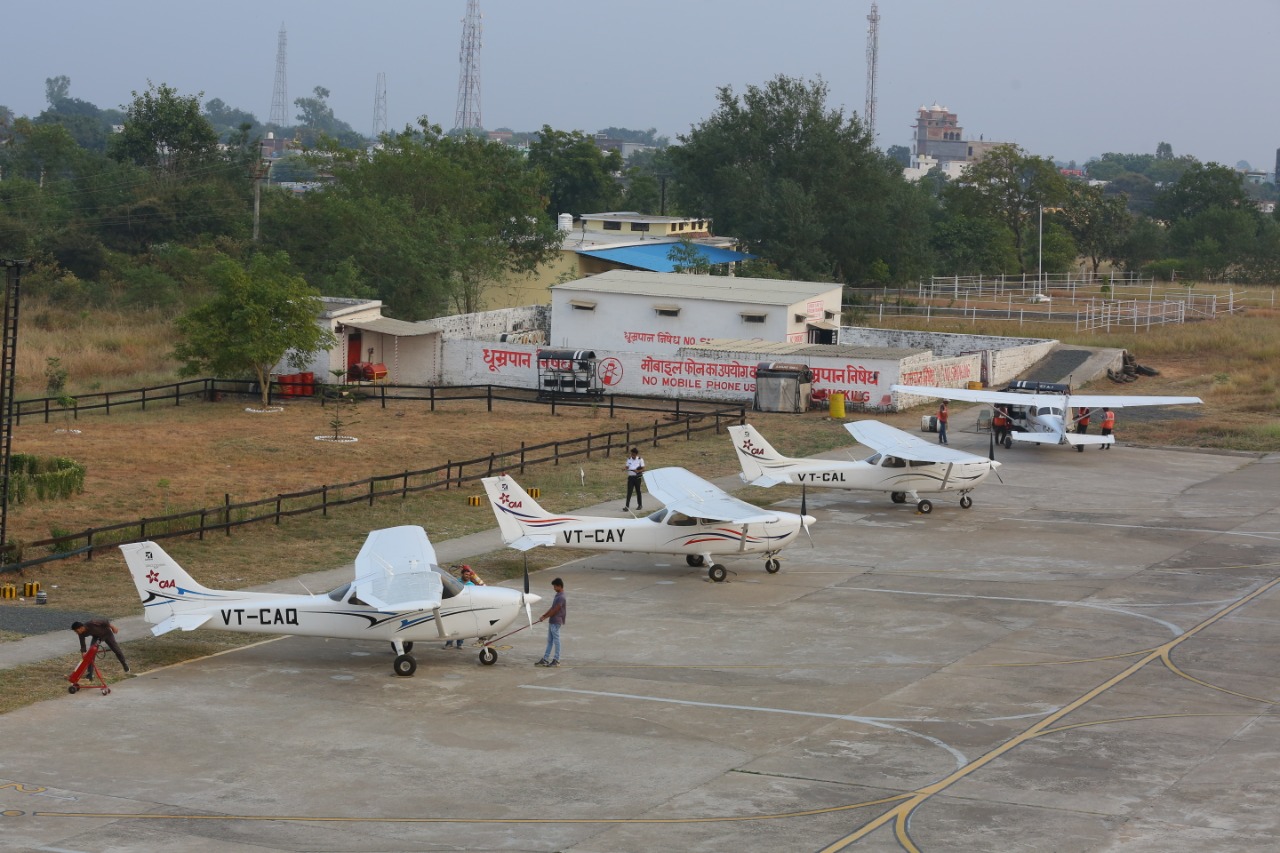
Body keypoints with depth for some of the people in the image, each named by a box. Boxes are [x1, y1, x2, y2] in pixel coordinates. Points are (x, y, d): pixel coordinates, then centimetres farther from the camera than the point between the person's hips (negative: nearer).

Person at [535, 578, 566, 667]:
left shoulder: (561, 598, -18)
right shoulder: (557, 595, 13)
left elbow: (554, 610, -19)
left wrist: (545, 617, -11)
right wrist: (543, 615, 12)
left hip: (556, 622, -10)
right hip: (552, 622, 10)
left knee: (556, 641, -2)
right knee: (549, 641, 11)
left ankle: (556, 660, 5)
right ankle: (545, 660, 15)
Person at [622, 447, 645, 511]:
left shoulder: (640, 459, -3)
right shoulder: (629, 459, 7)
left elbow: (643, 469, -5)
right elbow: (627, 467, 9)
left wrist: (638, 471, -24)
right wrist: (627, 469, -16)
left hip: (637, 477, -2)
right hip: (630, 477, 2)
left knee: (638, 491, 10)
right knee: (629, 491, -6)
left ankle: (640, 505, 27)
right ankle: (627, 506, -11)